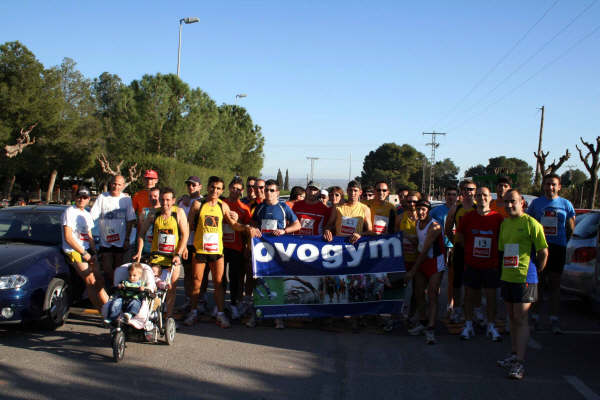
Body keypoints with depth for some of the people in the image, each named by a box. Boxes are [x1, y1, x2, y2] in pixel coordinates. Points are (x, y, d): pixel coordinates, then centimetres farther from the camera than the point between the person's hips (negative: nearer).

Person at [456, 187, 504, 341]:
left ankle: (491, 327, 17)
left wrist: (496, 254, 4)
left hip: (491, 264, -1)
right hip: (471, 264, 1)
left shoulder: (498, 218, -4)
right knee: (469, 295, 7)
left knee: (491, 296, 5)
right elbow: (459, 237, 11)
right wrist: (470, 250, 7)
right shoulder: (468, 217, -1)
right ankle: (468, 325, 19)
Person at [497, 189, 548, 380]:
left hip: (524, 278, -7)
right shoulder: (504, 224, 12)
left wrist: (534, 272, -2)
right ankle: (514, 354, 26)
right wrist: (506, 269, 15)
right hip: (507, 278, 7)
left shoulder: (531, 223, -10)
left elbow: (543, 252, -9)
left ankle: (520, 363, -5)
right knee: (512, 318, 15)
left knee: (521, 320, -7)